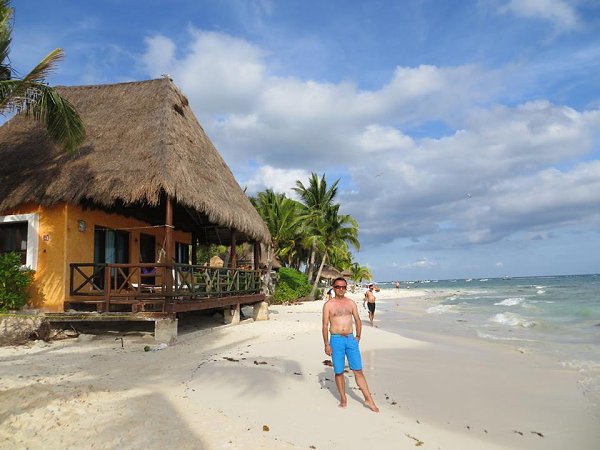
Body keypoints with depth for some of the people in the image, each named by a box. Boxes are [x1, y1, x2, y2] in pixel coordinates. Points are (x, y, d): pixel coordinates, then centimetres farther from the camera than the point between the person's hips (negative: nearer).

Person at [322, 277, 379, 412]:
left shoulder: (351, 303, 8)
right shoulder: (328, 305, -2)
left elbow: (358, 320, 14)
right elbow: (325, 325, -2)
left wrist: (358, 336, 4)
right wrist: (326, 344, -6)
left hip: (351, 339, 2)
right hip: (336, 340, -2)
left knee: (358, 370, 3)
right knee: (339, 372, 5)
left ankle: (368, 400, 10)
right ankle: (343, 399, 21)